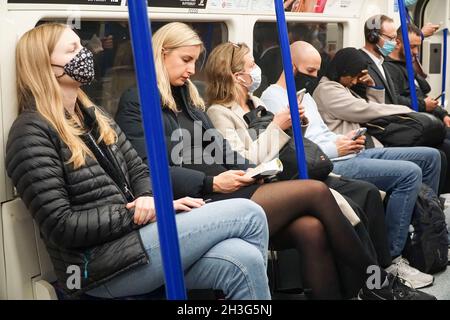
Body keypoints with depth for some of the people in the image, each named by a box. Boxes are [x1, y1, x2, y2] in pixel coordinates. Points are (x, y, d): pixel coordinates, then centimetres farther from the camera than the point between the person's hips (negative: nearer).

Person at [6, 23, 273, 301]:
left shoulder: (92, 115, 16)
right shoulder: (32, 132, -9)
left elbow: (138, 170, 15)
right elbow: (60, 227, -15)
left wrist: (149, 199, -9)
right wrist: (142, 213, -15)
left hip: (135, 235, 7)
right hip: (98, 266, -7)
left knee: (241, 260, -22)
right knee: (248, 215, -15)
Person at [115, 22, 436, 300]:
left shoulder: (186, 96, 23)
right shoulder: (137, 102, -1)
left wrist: (248, 171, 1)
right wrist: (211, 183, -18)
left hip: (228, 193, 7)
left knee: (310, 228, -20)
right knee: (316, 191, -15)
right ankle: (375, 282, 2)